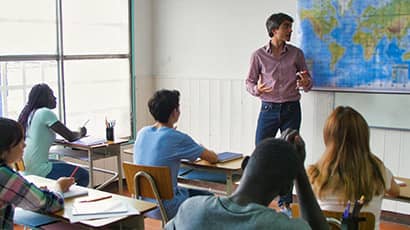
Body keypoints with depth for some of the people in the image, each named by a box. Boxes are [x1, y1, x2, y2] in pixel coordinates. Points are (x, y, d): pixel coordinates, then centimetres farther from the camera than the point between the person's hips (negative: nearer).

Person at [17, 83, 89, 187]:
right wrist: (81, 134, 11)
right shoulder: (46, 113, -13)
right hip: (38, 169, -9)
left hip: (25, 166, 10)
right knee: (83, 175, -2)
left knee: (65, 165, 30)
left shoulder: (30, 113, 11)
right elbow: (70, 137, -11)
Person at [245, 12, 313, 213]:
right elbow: (249, 81, 3)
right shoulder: (259, 55, -2)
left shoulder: (296, 53, 3)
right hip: (269, 109, -1)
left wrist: (306, 84, -15)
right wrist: (257, 89, -19)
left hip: (292, 109, 1)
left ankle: (285, 203, 17)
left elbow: (308, 80, 9)